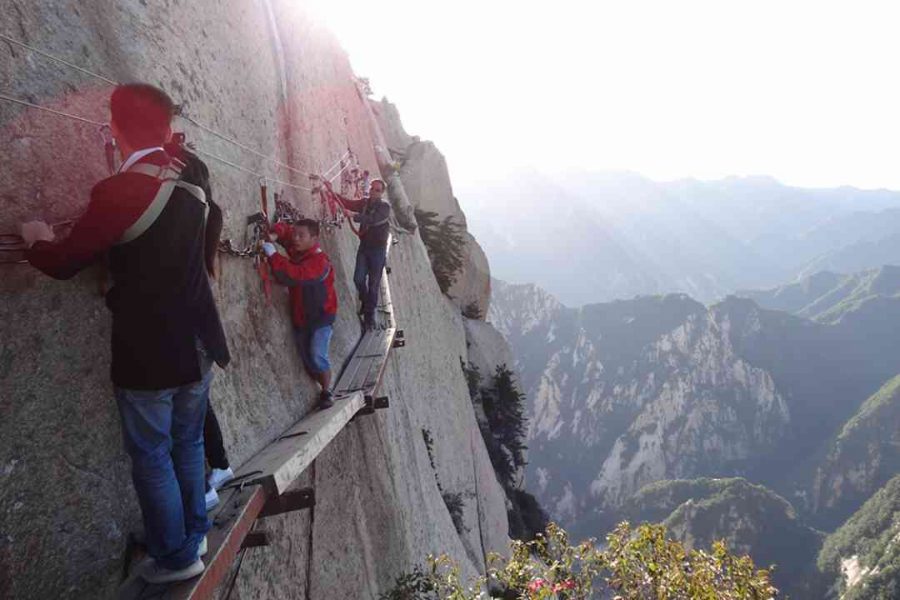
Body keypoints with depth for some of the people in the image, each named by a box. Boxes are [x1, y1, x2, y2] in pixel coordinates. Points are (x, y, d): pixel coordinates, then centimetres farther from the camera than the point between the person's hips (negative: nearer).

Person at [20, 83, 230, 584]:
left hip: (149, 353, -6)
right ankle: (195, 535, 34)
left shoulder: (119, 191, -19)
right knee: (188, 443, 20)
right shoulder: (193, 173, 0)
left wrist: (37, 240, 10)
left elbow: (65, 262, -11)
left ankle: (177, 556, 21)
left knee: (151, 456, 9)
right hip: (198, 342, 7)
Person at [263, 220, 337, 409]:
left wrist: (272, 254, -35)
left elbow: (291, 276, -39)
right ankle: (324, 387, 26)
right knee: (307, 359, 11)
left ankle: (327, 393, 1)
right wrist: (275, 234, -13)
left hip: (320, 316, -8)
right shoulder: (298, 250, -2)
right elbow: (285, 230, 10)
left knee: (317, 356, -16)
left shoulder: (318, 262, -27)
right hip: (300, 317, 8)